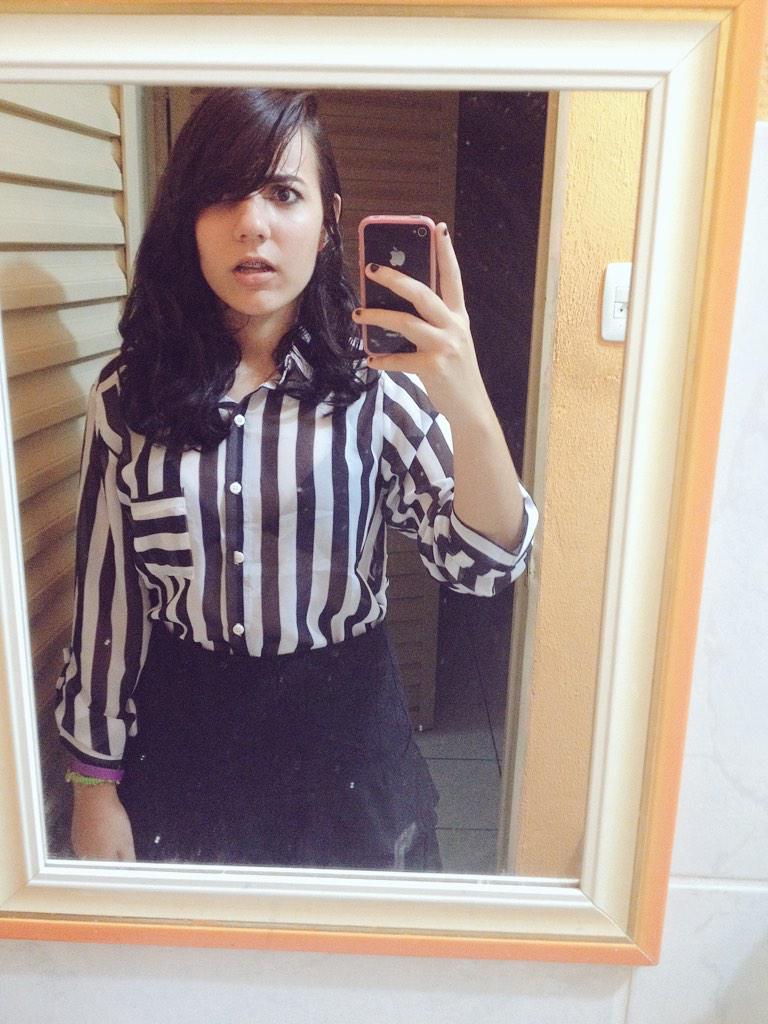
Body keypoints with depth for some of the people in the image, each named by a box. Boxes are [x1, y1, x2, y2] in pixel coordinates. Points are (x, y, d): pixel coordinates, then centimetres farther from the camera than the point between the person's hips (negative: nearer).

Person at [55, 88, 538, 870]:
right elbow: (103, 592, -1)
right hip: (180, 738, 1)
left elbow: (484, 563, -19)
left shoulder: (377, 385, -10)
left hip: (343, 732, 0)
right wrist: (94, 782, 3)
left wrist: (471, 409, -37)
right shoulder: (127, 397, -7)